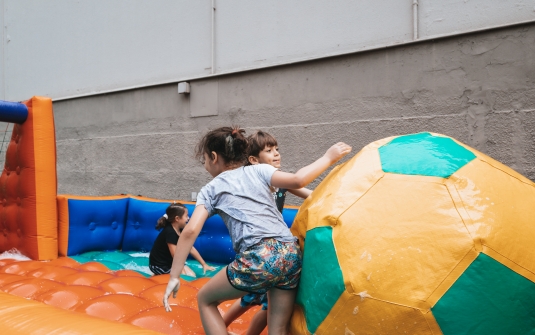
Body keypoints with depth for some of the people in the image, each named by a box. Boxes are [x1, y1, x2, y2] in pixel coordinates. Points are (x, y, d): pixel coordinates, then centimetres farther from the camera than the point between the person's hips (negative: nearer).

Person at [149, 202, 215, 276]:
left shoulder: (181, 230, 2)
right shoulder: (170, 232, -26)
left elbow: (191, 249, 7)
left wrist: (204, 264, 6)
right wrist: (183, 273, -21)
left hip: (170, 262, 9)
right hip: (159, 266, -9)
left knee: (192, 275, 1)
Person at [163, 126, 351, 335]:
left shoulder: (210, 190, 13)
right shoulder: (258, 170, 17)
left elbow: (190, 231, 2)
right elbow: (297, 180, 1)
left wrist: (174, 276, 6)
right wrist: (328, 158, 15)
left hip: (257, 259, -4)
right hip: (291, 254, 4)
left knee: (205, 300, 23)